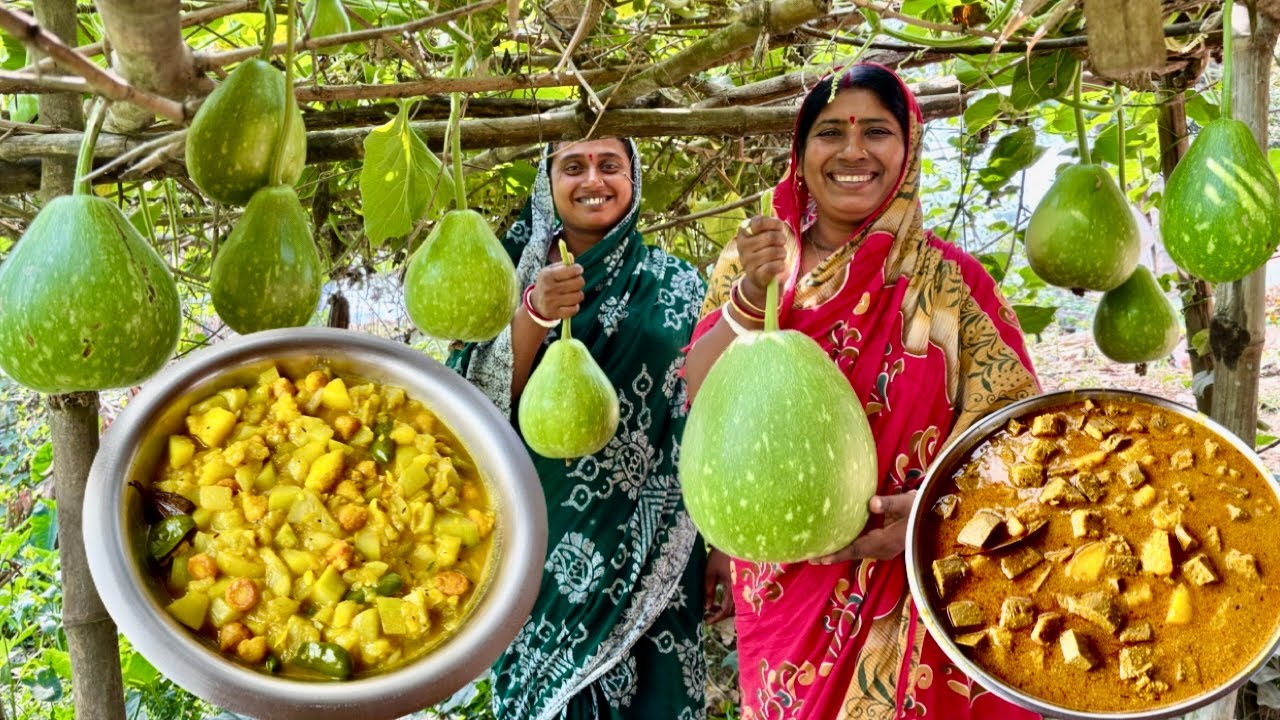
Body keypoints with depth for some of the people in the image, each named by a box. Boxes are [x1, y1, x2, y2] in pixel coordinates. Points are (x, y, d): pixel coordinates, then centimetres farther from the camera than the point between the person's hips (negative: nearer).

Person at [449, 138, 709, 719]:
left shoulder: (673, 285, 2)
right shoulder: (517, 279, 4)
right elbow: (477, 399, -8)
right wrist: (535, 313, -24)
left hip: (645, 549, -1)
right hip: (542, 552, 1)